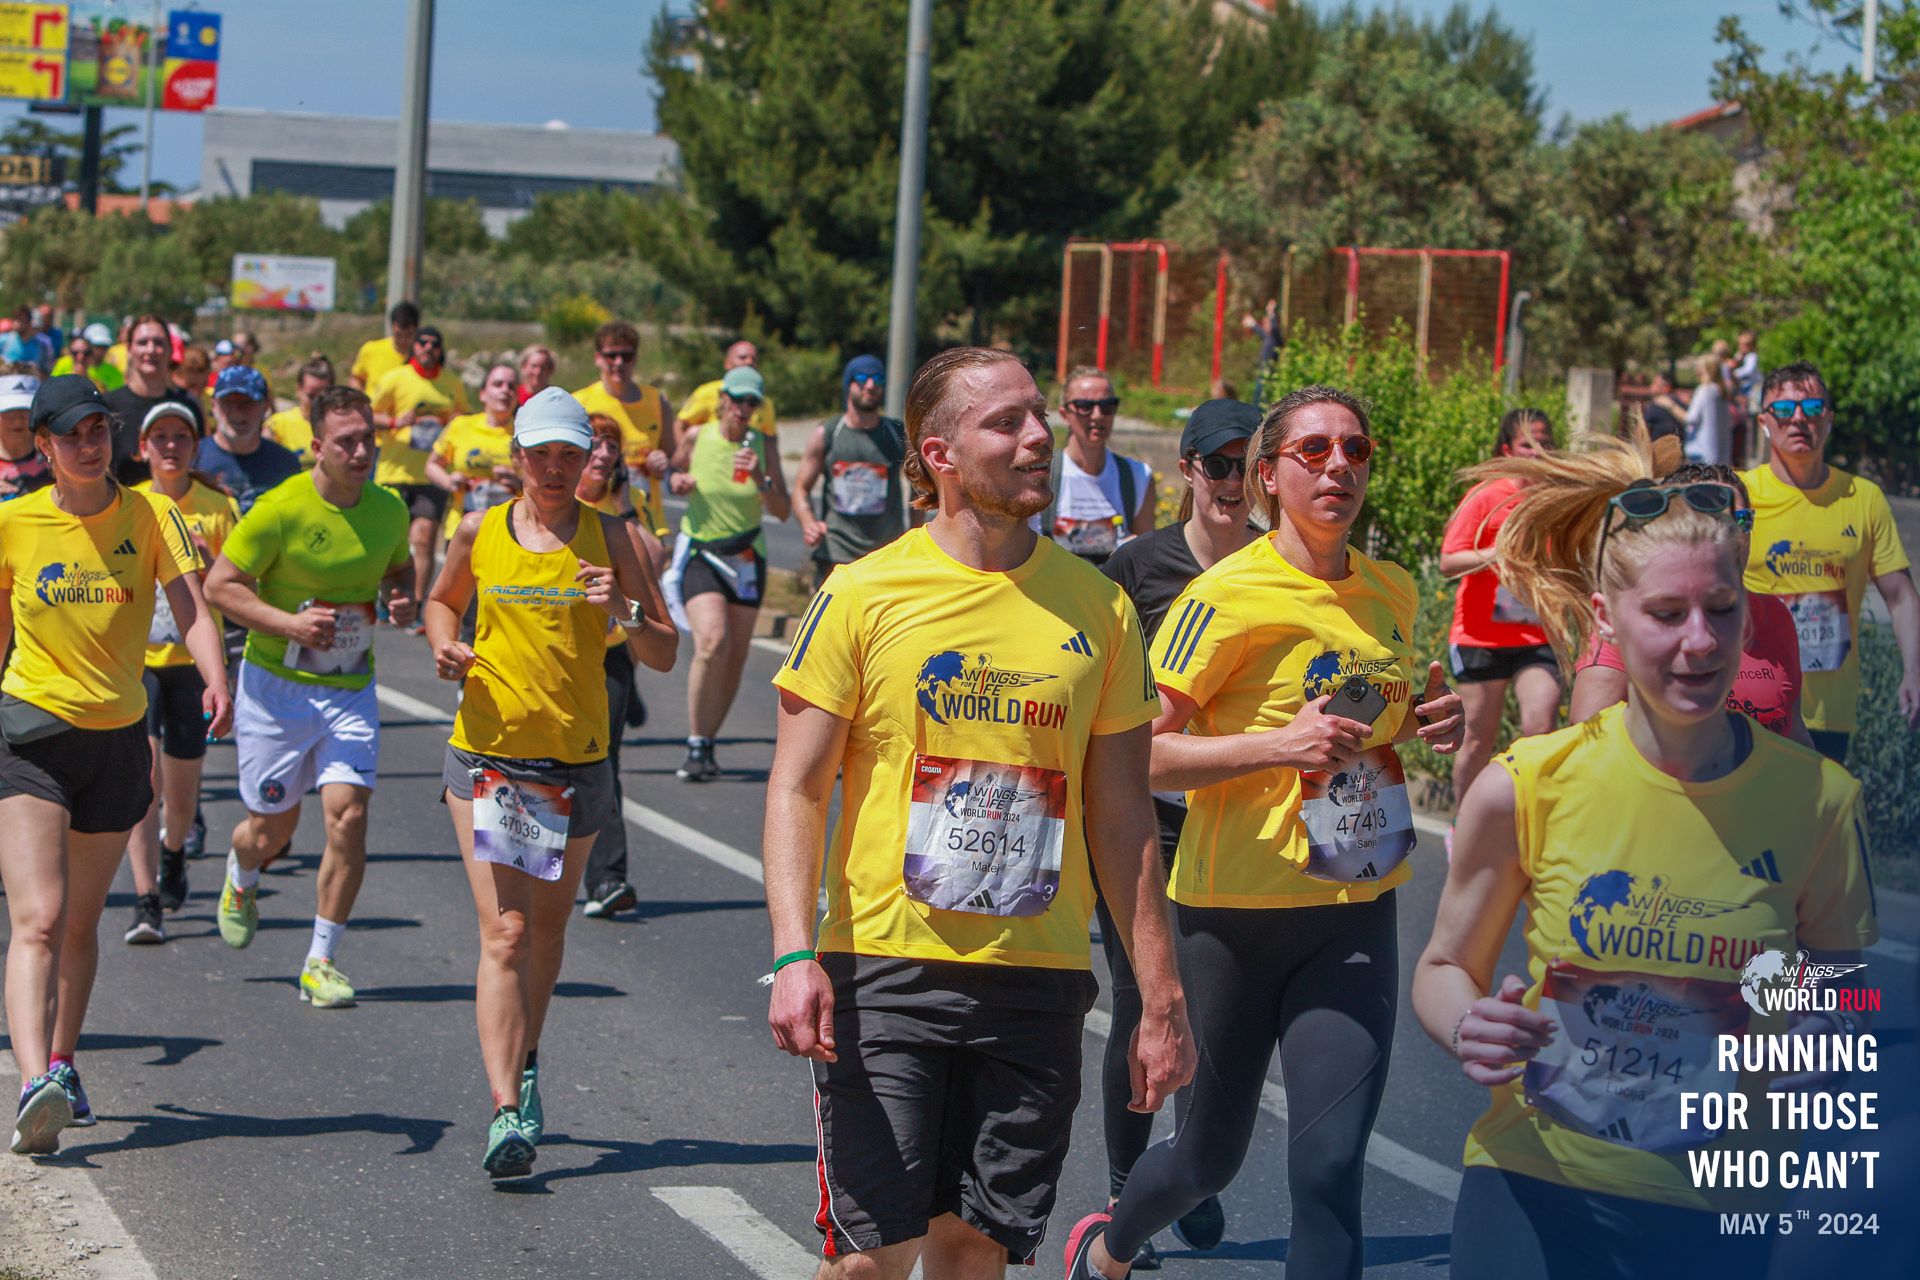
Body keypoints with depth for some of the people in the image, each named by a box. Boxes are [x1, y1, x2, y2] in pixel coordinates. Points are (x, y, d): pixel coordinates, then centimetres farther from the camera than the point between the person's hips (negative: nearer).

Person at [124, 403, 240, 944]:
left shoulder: (220, 508, 1)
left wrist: (209, 564, -18)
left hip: (194, 660, 1)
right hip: (134, 657, -1)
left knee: (181, 790, 10)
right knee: (142, 771, -17)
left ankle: (173, 855, 44)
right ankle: (145, 901, -17)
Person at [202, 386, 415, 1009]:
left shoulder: (388, 509, 0)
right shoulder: (281, 509, -15)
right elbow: (219, 585, -11)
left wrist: (402, 601, -3)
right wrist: (288, 623, -23)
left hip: (352, 689, 3)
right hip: (277, 684, -3)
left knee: (348, 812, -14)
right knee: (274, 826, 8)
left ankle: (321, 963, -3)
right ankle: (240, 878, 47)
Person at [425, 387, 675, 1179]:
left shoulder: (609, 539, -1)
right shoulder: (480, 533, 2)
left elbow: (665, 656, 0)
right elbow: (443, 601, 22)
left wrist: (624, 614, -19)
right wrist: (446, 647, 1)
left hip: (577, 758, 1)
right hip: (487, 752, -1)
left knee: (548, 924, 16)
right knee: (503, 933, -11)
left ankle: (523, 1067, 39)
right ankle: (507, 1111, -16)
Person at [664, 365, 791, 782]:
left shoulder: (764, 445, -1)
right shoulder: (695, 438, -3)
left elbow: (782, 511, -5)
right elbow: (675, 473, 17)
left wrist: (760, 479, -22)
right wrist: (678, 480, -6)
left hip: (747, 560, 3)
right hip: (699, 554, -3)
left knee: (734, 661, 3)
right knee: (713, 643, -24)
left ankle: (706, 745, 20)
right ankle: (697, 747, -17)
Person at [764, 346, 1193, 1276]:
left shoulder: (1097, 609, 7)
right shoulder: (864, 595, -2)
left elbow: (1121, 815, 11)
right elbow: (797, 789, -3)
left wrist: (1161, 1000, 9)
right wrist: (795, 955, -17)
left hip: (1038, 980, 3)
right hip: (885, 968, -2)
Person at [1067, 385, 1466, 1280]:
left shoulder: (1391, 591, 7)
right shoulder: (1230, 593, -13)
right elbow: (1138, 755, -16)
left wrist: (1432, 723, 3)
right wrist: (1278, 745, -27)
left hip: (1356, 911, 4)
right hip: (1236, 905, -4)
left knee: (1331, 1166, -7)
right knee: (1209, 1155, 13)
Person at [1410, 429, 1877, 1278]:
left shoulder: (1818, 799, -8)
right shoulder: (1526, 787, -11)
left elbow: (1837, 998, 6)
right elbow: (1445, 971, 2)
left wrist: (1820, 1048, -16)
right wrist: (1469, 1028, -19)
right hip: (1535, 1196, -1)